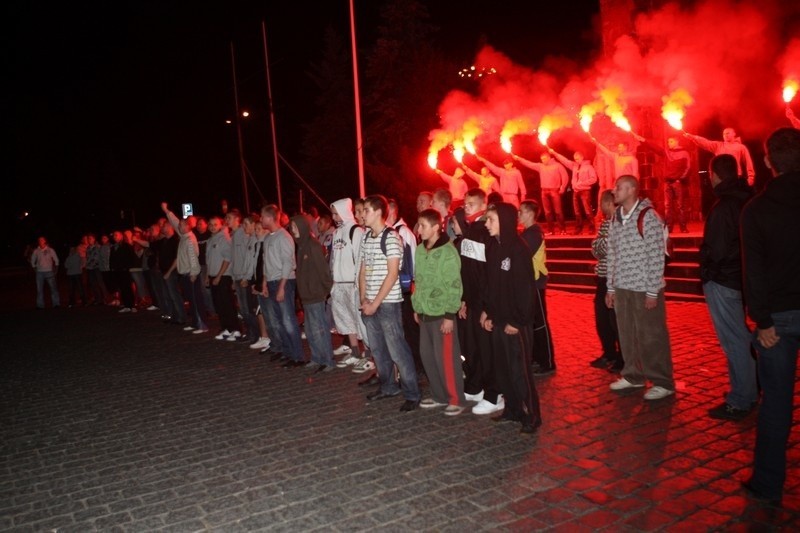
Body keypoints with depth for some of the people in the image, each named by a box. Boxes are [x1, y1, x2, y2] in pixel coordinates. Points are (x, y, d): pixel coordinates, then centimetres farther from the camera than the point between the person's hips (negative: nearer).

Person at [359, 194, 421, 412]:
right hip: (370, 304, 7)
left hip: (388, 303, -7)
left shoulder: (391, 237, -11)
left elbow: (392, 274, -15)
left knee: (397, 350, -4)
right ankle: (388, 386, 30)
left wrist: (376, 303, -13)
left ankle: (412, 394, 7)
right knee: (378, 349, 14)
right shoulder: (366, 237, 11)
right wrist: (363, 299, 2)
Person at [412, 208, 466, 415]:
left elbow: (454, 286, -15)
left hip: (442, 313, -7)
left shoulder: (448, 252, -14)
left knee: (446, 357, -2)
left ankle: (456, 399, 12)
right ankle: (439, 395, 26)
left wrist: (450, 315, -16)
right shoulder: (420, 250, 8)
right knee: (427, 355, 12)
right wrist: (416, 307, 15)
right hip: (425, 312, 7)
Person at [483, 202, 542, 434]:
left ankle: (531, 415, 10)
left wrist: (517, 321, -16)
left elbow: (526, 288, -16)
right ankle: (513, 409, 25)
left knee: (519, 369, -2)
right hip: (498, 319, 8)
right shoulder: (494, 249, 9)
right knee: (503, 368, 12)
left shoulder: (518, 249, -14)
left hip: (516, 322, -8)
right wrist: (488, 313, 7)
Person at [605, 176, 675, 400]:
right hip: (622, 288, 6)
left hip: (644, 288, -6)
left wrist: (652, 291, -14)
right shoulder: (615, 219, 10)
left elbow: (656, 256, -12)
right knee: (627, 335, 13)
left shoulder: (648, 217, -10)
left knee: (651, 337, 1)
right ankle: (633, 375, 27)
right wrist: (610, 288, 13)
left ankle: (662, 382, 13)